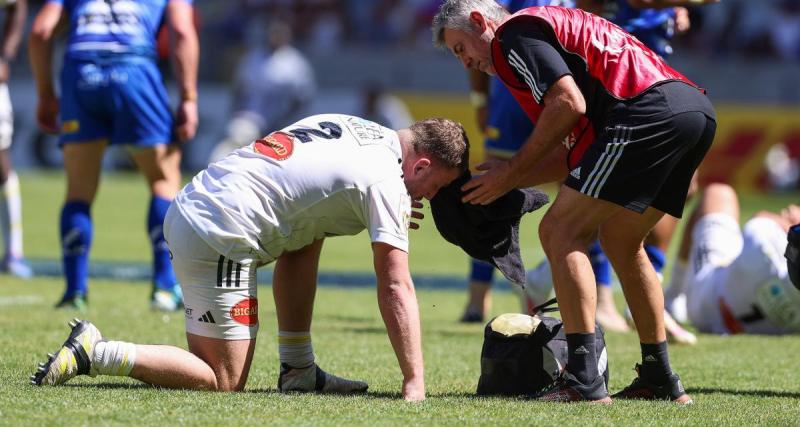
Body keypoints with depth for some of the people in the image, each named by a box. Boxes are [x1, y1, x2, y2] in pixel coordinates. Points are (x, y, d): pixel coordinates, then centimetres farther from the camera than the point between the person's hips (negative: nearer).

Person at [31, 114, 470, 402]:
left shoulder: (354, 128, 16)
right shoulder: (385, 181, -8)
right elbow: (396, 289, -10)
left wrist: (390, 219, 22)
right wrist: (414, 385, -8)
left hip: (190, 204, 9)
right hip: (218, 239, -9)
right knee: (223, 382, -2)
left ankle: (298, 371, 24)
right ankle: (96, 353, -9)